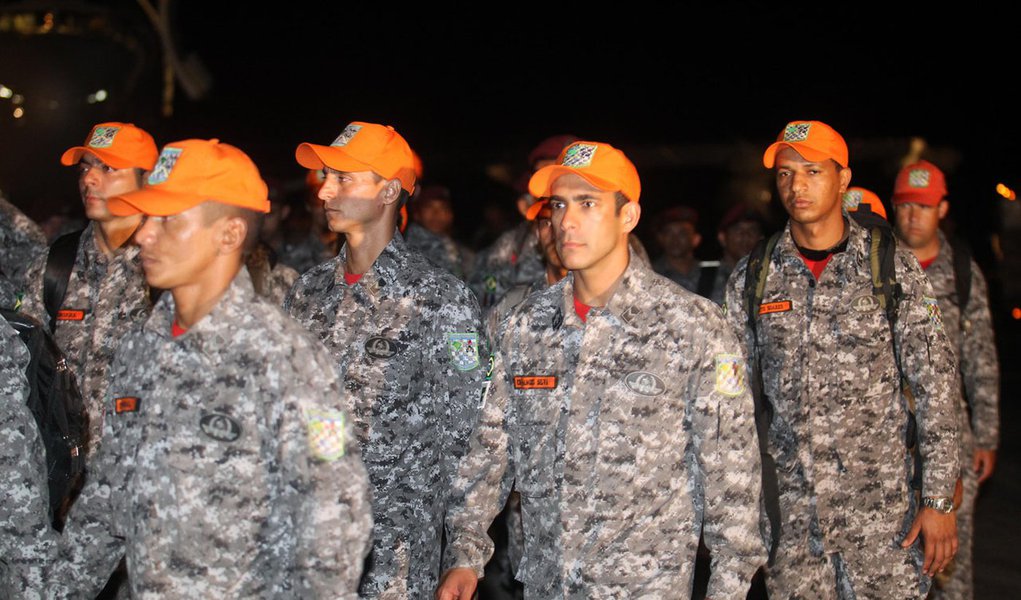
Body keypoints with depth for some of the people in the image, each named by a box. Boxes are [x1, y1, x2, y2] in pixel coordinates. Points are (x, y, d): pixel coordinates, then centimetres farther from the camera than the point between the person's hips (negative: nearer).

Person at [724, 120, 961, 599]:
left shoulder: (892, 268, -2)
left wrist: (939, 499, -7)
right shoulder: (752, 278, 3)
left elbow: (934, 386, -3)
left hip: (880, 503, -2)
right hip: (789, 506, 2)